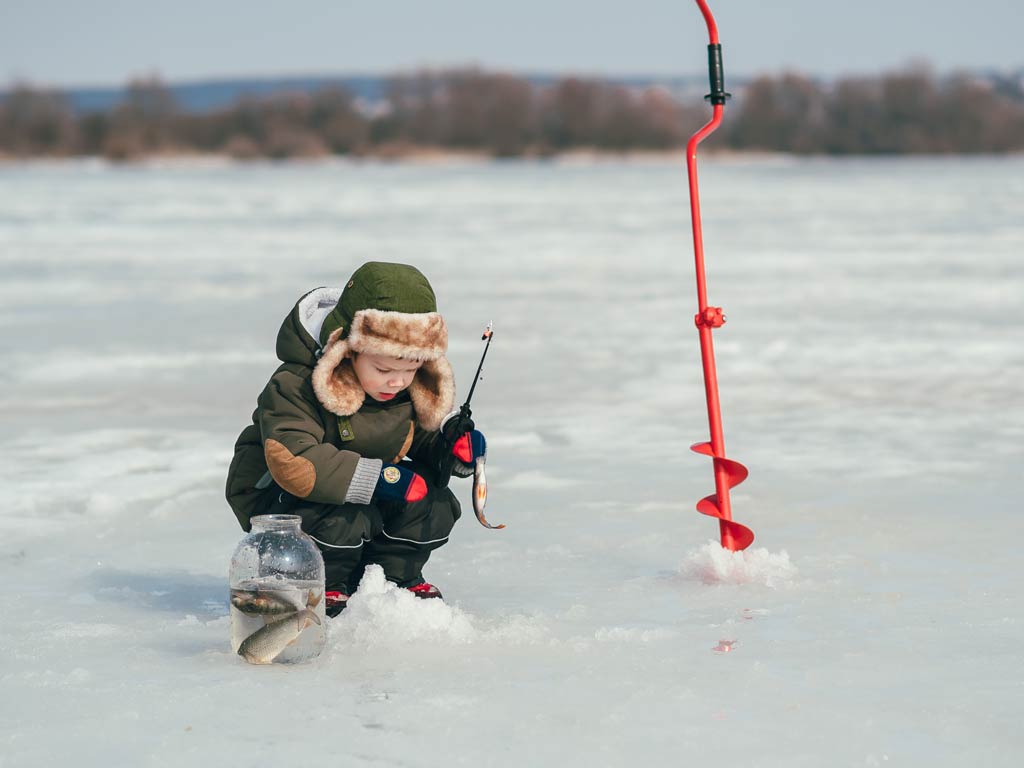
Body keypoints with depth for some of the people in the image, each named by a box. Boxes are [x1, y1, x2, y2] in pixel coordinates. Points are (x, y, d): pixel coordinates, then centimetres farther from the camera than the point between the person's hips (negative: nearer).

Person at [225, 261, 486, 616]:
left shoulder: (414, 391, -7)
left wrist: (451, 446, -21)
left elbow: (424, 438, 6)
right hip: (276, 494, -6)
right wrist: (379, 477, -43)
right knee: (343, 518, -36)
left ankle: (396, 579, 10)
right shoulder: (295, 387, -29)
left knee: (436, 506, -14)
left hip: (366, 497, 6)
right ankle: (323, 587, -7)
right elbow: (291, 462, -41)